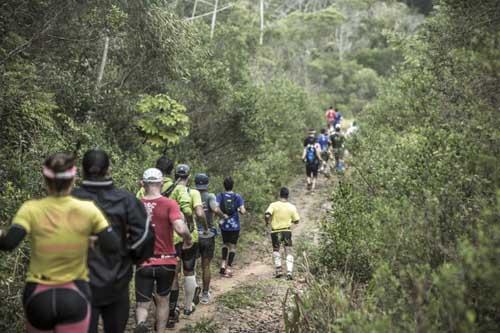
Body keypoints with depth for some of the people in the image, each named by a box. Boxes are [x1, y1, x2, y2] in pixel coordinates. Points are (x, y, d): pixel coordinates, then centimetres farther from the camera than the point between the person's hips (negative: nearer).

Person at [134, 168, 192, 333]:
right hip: (166, 262, -1)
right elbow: (181, 229, -25)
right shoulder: (169, 204, -12)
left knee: (142, 304, 7)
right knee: (162, 300, 21)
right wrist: (188, 240, -5)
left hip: (143, 263, 1)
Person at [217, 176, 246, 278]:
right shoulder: (238, 197, -4)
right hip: (235, 225, -1)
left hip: (224, 225, 1)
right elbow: (242, 211, -12)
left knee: (225, 244, 21)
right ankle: (229, 268, 4)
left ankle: (223, 264, 8)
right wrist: (243, 210, 9)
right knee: (232, 246, 8)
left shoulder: (220, 196, -3)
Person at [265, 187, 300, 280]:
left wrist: (267, 222, 0)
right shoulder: (292, 207, -2)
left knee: (276, 250, 17)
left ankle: (278, 270, 8)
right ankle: (289, 272, -9)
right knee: (288, 252, 3)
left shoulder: (273, 205, -7)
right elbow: (296, 221, 2)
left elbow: (267, 215, -20)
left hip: (275, 231, 0)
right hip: (287, 231, 0)